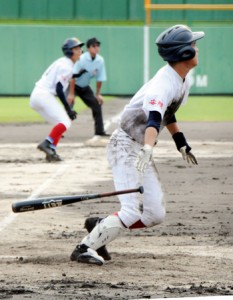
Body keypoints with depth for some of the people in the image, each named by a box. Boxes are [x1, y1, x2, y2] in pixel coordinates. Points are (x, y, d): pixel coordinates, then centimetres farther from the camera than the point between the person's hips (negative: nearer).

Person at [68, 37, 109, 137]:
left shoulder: (100, 60, -10)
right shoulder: (81, 59, -27)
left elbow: (99, 79, 0)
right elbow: (73, 76, -26)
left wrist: (97, 94, 3)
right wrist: (71, 94, -26)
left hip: (85, 87, 6)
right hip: (73, 85, -6)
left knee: (97, 104, 2)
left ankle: (99, 131, 12)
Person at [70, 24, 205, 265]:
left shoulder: (181, 80, 6)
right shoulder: (165, 83, -25)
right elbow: (154, 118, -43)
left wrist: (181, 144, 24)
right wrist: (147, 149, -58)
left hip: (141, 150, 9)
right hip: (125, 146, -9)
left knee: (155, 214, 3)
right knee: (132, 211, -20)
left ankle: (100, 227, 15)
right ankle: (84, 248, -15)